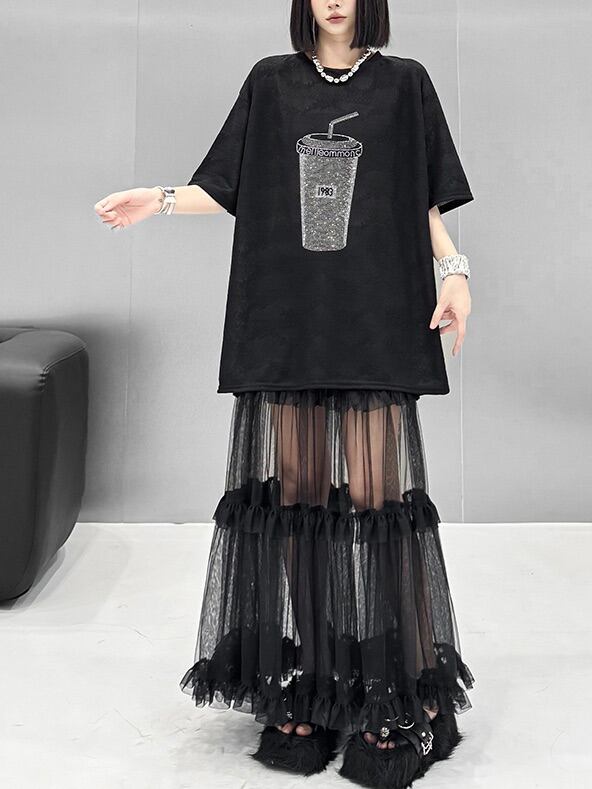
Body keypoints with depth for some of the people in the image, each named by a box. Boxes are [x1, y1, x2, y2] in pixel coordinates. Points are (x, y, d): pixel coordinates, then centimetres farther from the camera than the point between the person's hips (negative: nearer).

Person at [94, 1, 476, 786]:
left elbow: (426, 199, 10)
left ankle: (396, 698, 3)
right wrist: (161, 198, 1)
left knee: (373, 493, -8)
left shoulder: (404, 82, 13)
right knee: (295, 489, -1)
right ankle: (305, 687, 9)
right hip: (287, 315, 2)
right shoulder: (270, 81, 16)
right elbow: (232, 186, 16)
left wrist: (455, 268, -5)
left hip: (373, 315, -1)